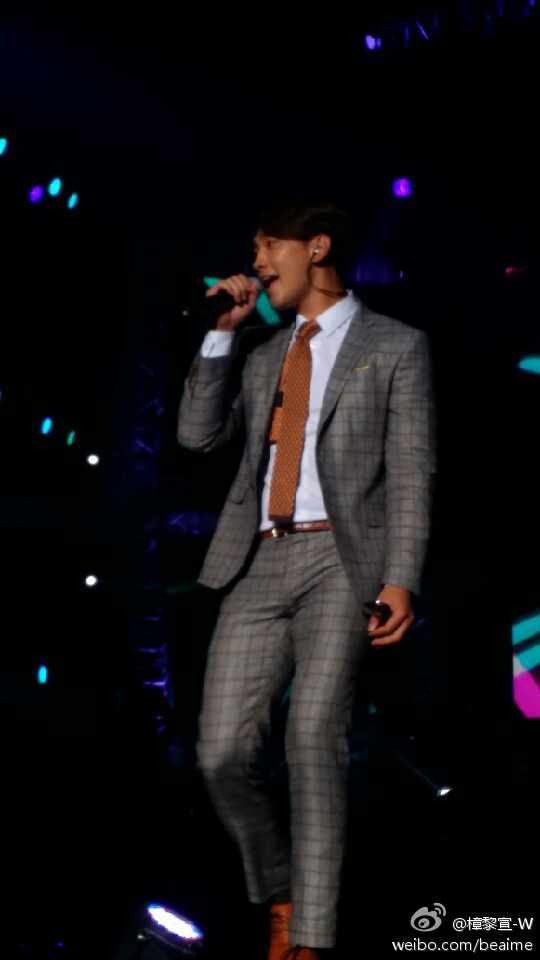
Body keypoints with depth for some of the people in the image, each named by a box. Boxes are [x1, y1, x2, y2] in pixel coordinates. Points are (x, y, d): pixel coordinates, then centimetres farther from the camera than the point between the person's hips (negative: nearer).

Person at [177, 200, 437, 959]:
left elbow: (411, 473, -1)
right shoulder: (267, 356, 23)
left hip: (342, 558, -5)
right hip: (261, 563, 5)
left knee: (315, 737, -19)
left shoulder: (396, 347, 6)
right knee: (224, 752, -5)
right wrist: (222, 332, 5)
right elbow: (199, 434, 12)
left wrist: (402, 580, -13)